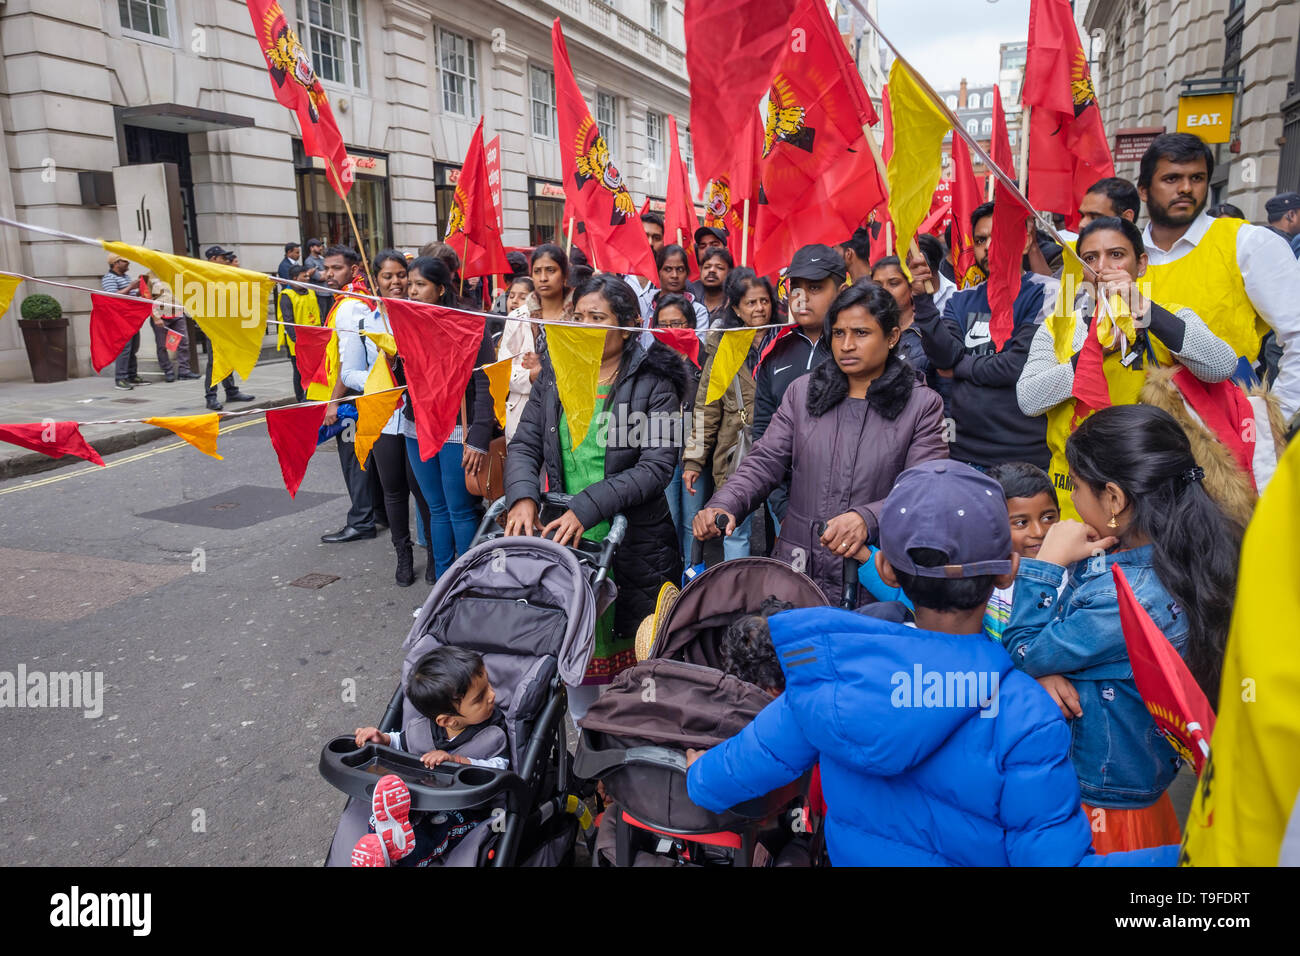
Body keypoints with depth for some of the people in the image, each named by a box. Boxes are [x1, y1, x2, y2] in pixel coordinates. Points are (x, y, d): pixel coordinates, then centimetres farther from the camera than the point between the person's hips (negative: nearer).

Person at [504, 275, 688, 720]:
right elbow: (524, 444, 3)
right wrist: (522, 496, -17)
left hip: (635, 548, -4)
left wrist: (587, 507, -24)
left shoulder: (653, 385, -7)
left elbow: (656, 466, -16)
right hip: (565, 540, 4)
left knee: (636, 653, 7)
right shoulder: (555, 377, 7)